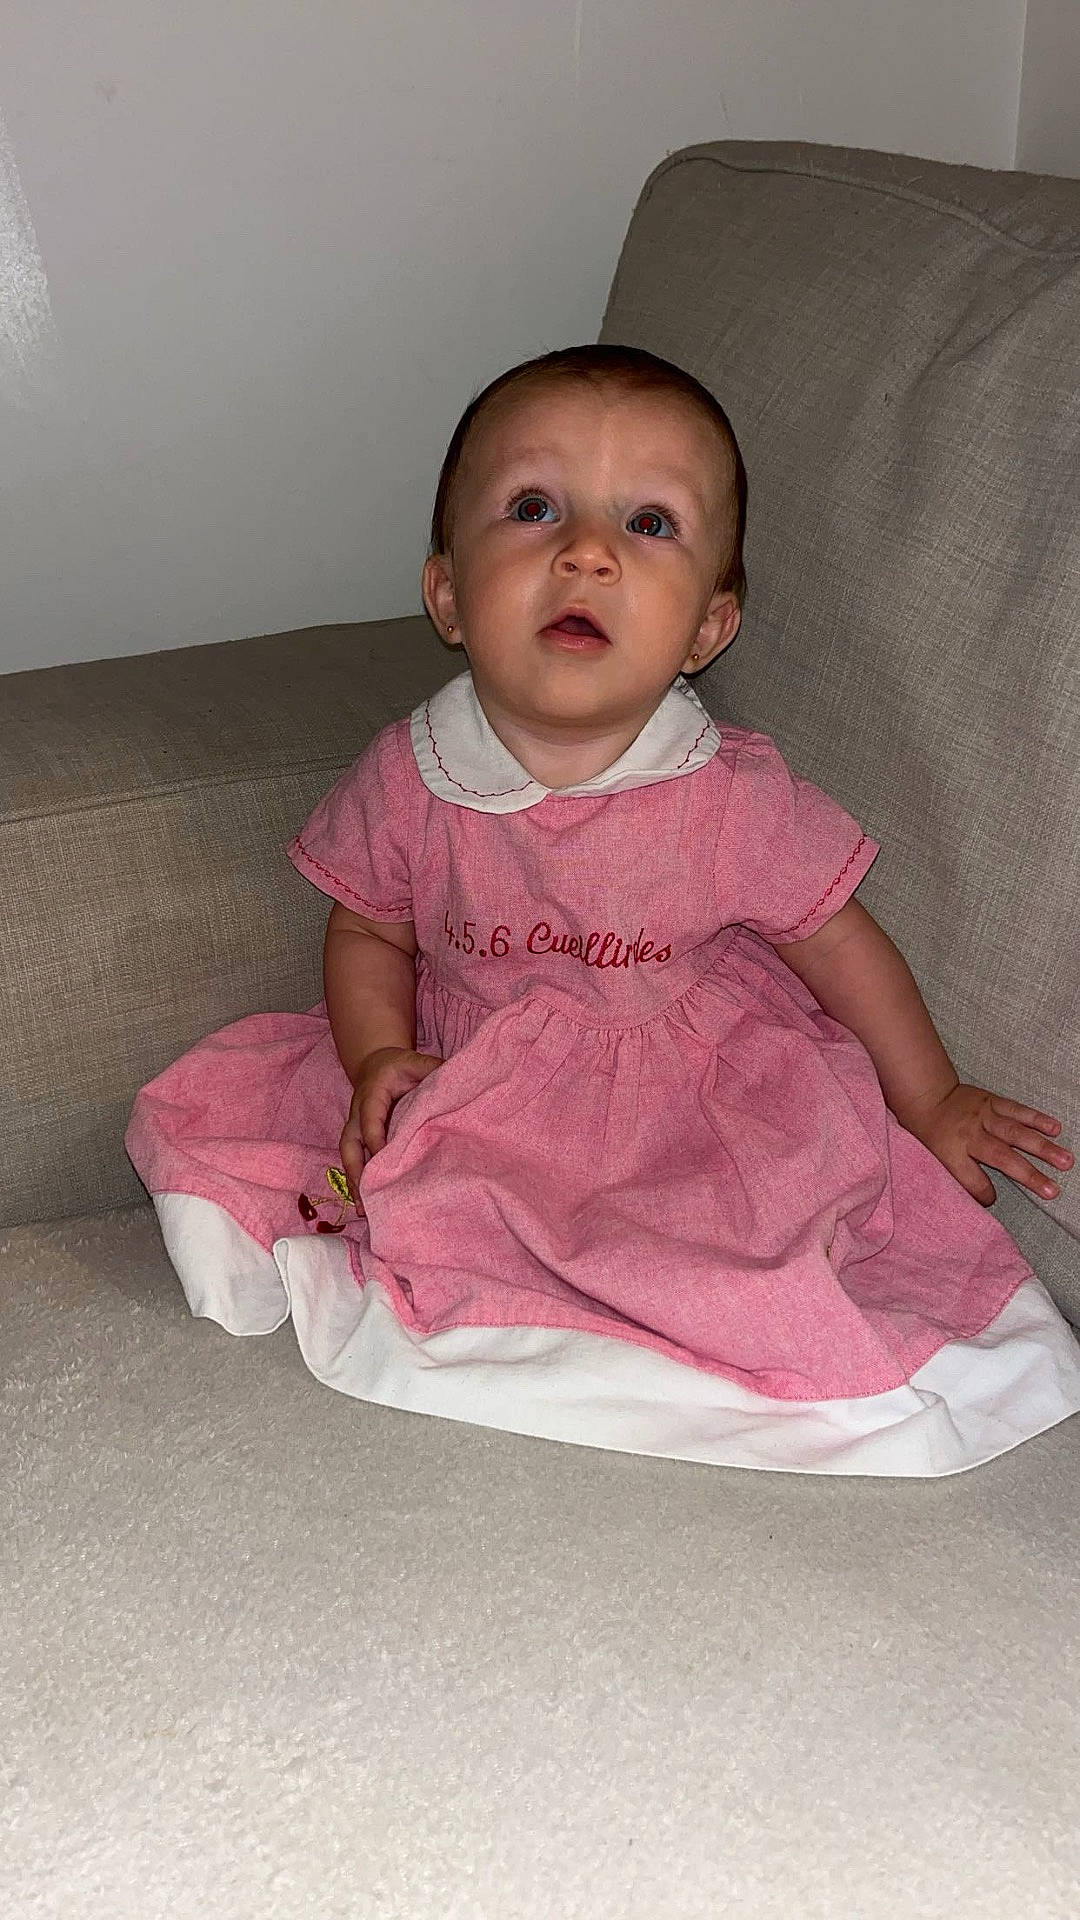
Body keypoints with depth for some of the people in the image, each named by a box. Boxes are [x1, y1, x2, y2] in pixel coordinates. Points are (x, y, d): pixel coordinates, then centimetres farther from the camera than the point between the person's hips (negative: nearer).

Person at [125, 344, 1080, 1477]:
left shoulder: (735, 798, -20)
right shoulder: (407, 780, -15)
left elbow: (838, 940, -4)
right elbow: (367, 932, 3)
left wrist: (931, 1101, 6)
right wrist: (377, 1057, -15)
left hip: (699, 1095, -1)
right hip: (466, 1074, 1)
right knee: (204, 1117, -7)